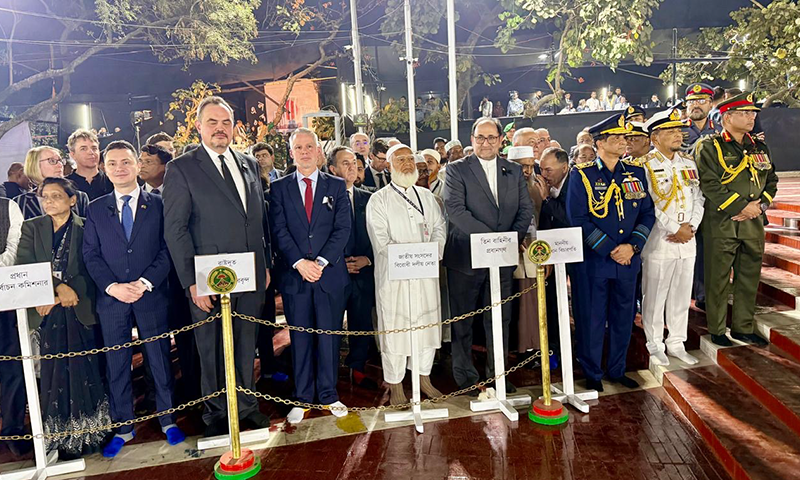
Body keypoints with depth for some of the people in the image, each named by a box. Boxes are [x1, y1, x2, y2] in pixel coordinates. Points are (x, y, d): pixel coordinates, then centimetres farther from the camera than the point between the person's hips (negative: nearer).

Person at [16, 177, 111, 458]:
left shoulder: (85, 227, 4)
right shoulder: (31, 228, 11)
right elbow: (23, 267, -1)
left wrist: (72, 291, -16)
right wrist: (58, 287, -14)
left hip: (80, 309, -2)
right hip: (48, 313, 2)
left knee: (84, 369, 0)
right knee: (54, 371, 2)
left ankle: (89, 432, 13)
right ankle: (61, 437, 13)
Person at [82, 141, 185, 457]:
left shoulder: (158, 205, 2)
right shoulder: (95, 209, 9)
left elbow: (167, 250, -3)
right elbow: (91, 255, 4)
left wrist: (145, 282, -14)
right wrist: (112, 286, -10)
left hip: (151, 297, -2)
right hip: (111, 299, 2)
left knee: (160, 360, 7)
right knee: (116, 366, 10)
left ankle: (168, 420, 23)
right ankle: (123, 427, 25)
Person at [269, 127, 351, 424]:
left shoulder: (336, 186, 7)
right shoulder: (280, 188, 7)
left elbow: (343, 229, -1)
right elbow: (279, 231, -1)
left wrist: (321, 261, -12)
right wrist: (299, 263, -13)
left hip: (330, 274, 0)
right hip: (294, 275, 0)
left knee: (328, 336, 7)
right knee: (300, 339, 6)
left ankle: (328, 394, 20)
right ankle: (302, 398, 18)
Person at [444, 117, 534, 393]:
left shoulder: (514, 171, 11)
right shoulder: (457, 170, -3)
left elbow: (526, 209, 7)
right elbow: (455, 209, -16)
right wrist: (490, 237, -21)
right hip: (465, 258, -4)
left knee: (500, 319, 13)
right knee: (463, 320, 6)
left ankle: (497, 374, 28)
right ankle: (466, 378, 20)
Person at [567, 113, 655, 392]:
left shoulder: (635, 172, 7)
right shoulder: (582, 175, -7)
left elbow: (647, 213, 6)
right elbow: (578, 219, -11)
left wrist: (632, 246, -9)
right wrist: (609, 249, -15)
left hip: (628, 260, 5)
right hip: (593, 261, -5)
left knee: (624, 317, 14)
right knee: (592, 319, 5)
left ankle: (617, 370, 32)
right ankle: (591, 374, 22)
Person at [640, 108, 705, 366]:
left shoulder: (688, 163, 13)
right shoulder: (645, 165, -7)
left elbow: (698, 198, 10)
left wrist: (691, 226, -5)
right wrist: (675, 230, -13)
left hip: (687, 240, 6)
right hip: (659, 241, -6)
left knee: (681, 295, 13)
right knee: (655, 296, 2)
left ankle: (676, 344, 26)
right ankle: (655, 346, 16)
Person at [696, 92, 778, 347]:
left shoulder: (759, 147, 15)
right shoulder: (710, 147, -6)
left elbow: (771, 181, 18)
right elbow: (709, 185, -15)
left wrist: (761, 204, -1)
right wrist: (742, 206, -15)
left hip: (754, 223, 6)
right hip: (721, 224, -6)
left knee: (749, 277, 13)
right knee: (718, 279, 2)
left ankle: (743, 327, 26)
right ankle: (717, 330, 14)